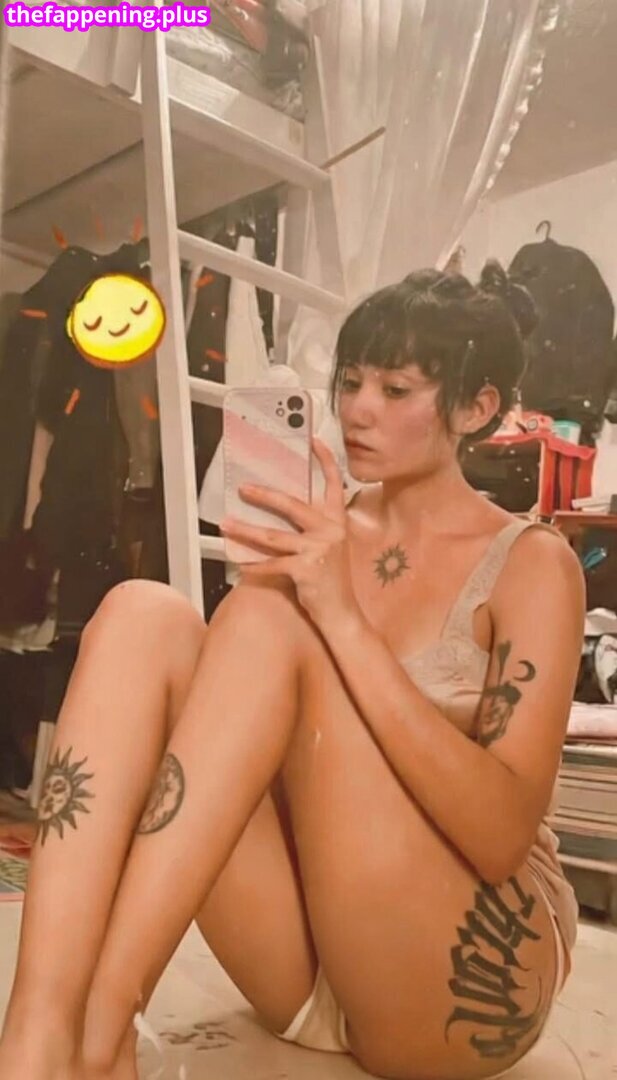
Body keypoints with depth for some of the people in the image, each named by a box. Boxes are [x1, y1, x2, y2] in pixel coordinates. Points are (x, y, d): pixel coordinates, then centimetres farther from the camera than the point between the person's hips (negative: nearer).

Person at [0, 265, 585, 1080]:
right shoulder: (324, 536, 8)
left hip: (469, 968, -4)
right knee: (144, 614, -19)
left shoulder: (531, 564, -6)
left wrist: (342, 617, -28)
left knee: (269, 618, -26)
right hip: (302, 956, 5)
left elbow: (503, 836, -19)